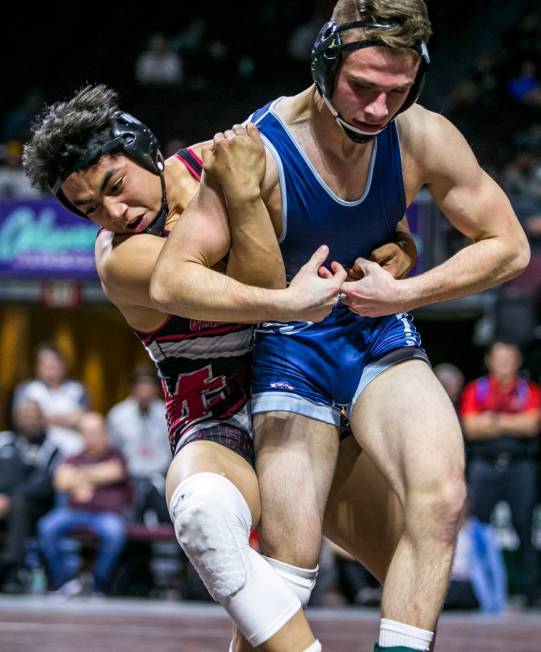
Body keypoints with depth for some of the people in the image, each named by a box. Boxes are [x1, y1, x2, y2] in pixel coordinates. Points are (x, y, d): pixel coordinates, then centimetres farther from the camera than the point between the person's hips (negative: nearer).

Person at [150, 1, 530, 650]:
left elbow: (509, 246, 1)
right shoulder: (259, 151, -21)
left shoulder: (424, 138, -10)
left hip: (384, 338, 3)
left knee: (441, 497, -24)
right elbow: (169, 280, -24)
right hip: (290, 350, -3)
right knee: (289, 560, -12)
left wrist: (402, 293, -10)